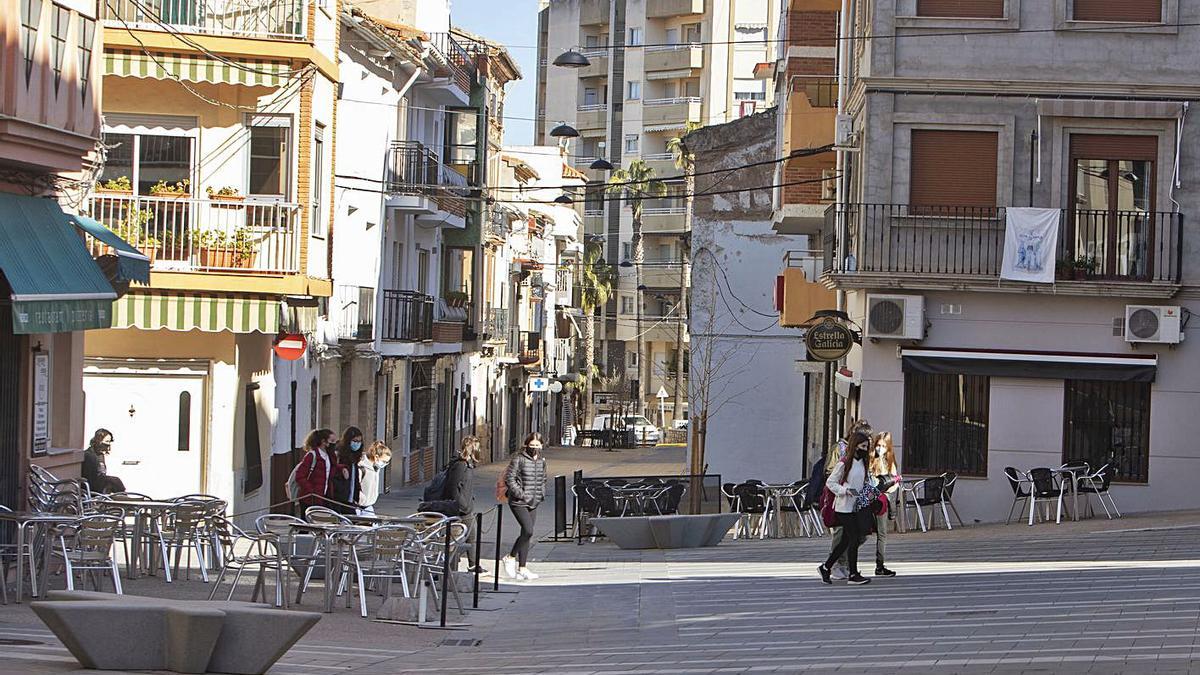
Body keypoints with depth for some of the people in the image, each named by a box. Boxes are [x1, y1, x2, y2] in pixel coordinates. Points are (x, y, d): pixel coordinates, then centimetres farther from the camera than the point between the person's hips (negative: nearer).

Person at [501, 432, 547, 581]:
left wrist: (541, 494, 10)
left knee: (527, 534, 7)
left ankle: (521, 568, 15)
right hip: (518, 502, -7)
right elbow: (509, 479, -11)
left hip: (533, 503, 7)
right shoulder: (519, 459, -9)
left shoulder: (541, 462, 12)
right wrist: (520, 494, -17)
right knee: (528, 531, -18)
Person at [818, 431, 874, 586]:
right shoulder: (844, 464, -13)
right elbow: (830, 482, -10)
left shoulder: (863, 463, 10)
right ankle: (853, 575, -1)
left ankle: (826, 567, 22)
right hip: (844, 507, -8)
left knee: (846, 541, 10)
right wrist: (845, 490, -21)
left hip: (857, 507, 8)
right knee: (854, 539, -8)